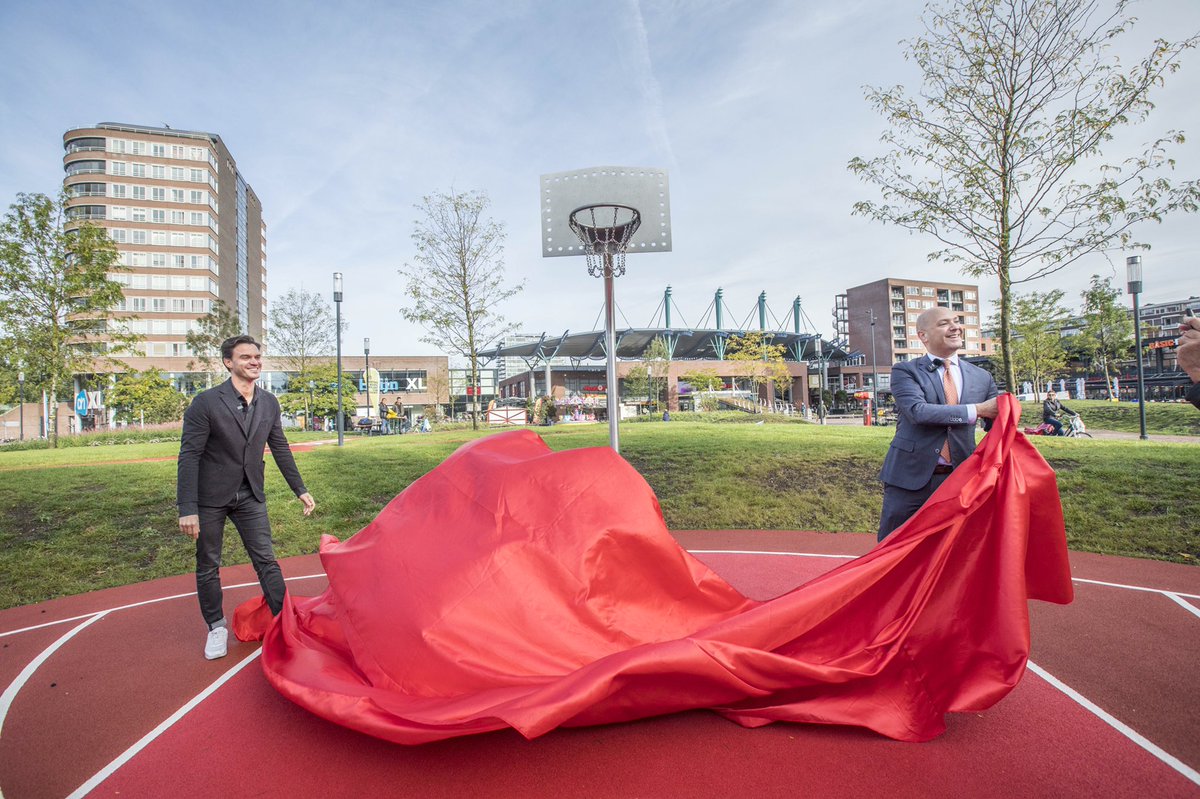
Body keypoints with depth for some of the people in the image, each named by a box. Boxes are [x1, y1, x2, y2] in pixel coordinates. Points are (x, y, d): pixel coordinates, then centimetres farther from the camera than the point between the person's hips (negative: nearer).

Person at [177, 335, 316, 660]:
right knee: (208, 565, 10)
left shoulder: (269, 403, 0)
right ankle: (216, 627, 28)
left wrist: (300, 490, 8)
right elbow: (189, 455, -16)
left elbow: (280, 449, 8)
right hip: (211, 497, -3)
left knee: (266, 560, 3)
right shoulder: (206, 402, -15)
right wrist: (187, 508, -20)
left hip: (250, 495, 3)